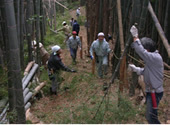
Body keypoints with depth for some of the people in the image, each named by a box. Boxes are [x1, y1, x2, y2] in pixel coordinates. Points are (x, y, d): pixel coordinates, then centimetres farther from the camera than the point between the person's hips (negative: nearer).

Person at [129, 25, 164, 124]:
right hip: (151, 90, 10)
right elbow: (146, 71, 19)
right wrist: (136, 69, 7)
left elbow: (141, 51, -33)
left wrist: (135, 36, -27)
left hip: (155, 92, -10)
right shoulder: (152, 57, 11)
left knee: (151, 116, -9)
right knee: (152, 114, 22)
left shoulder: (155, 57, -21)